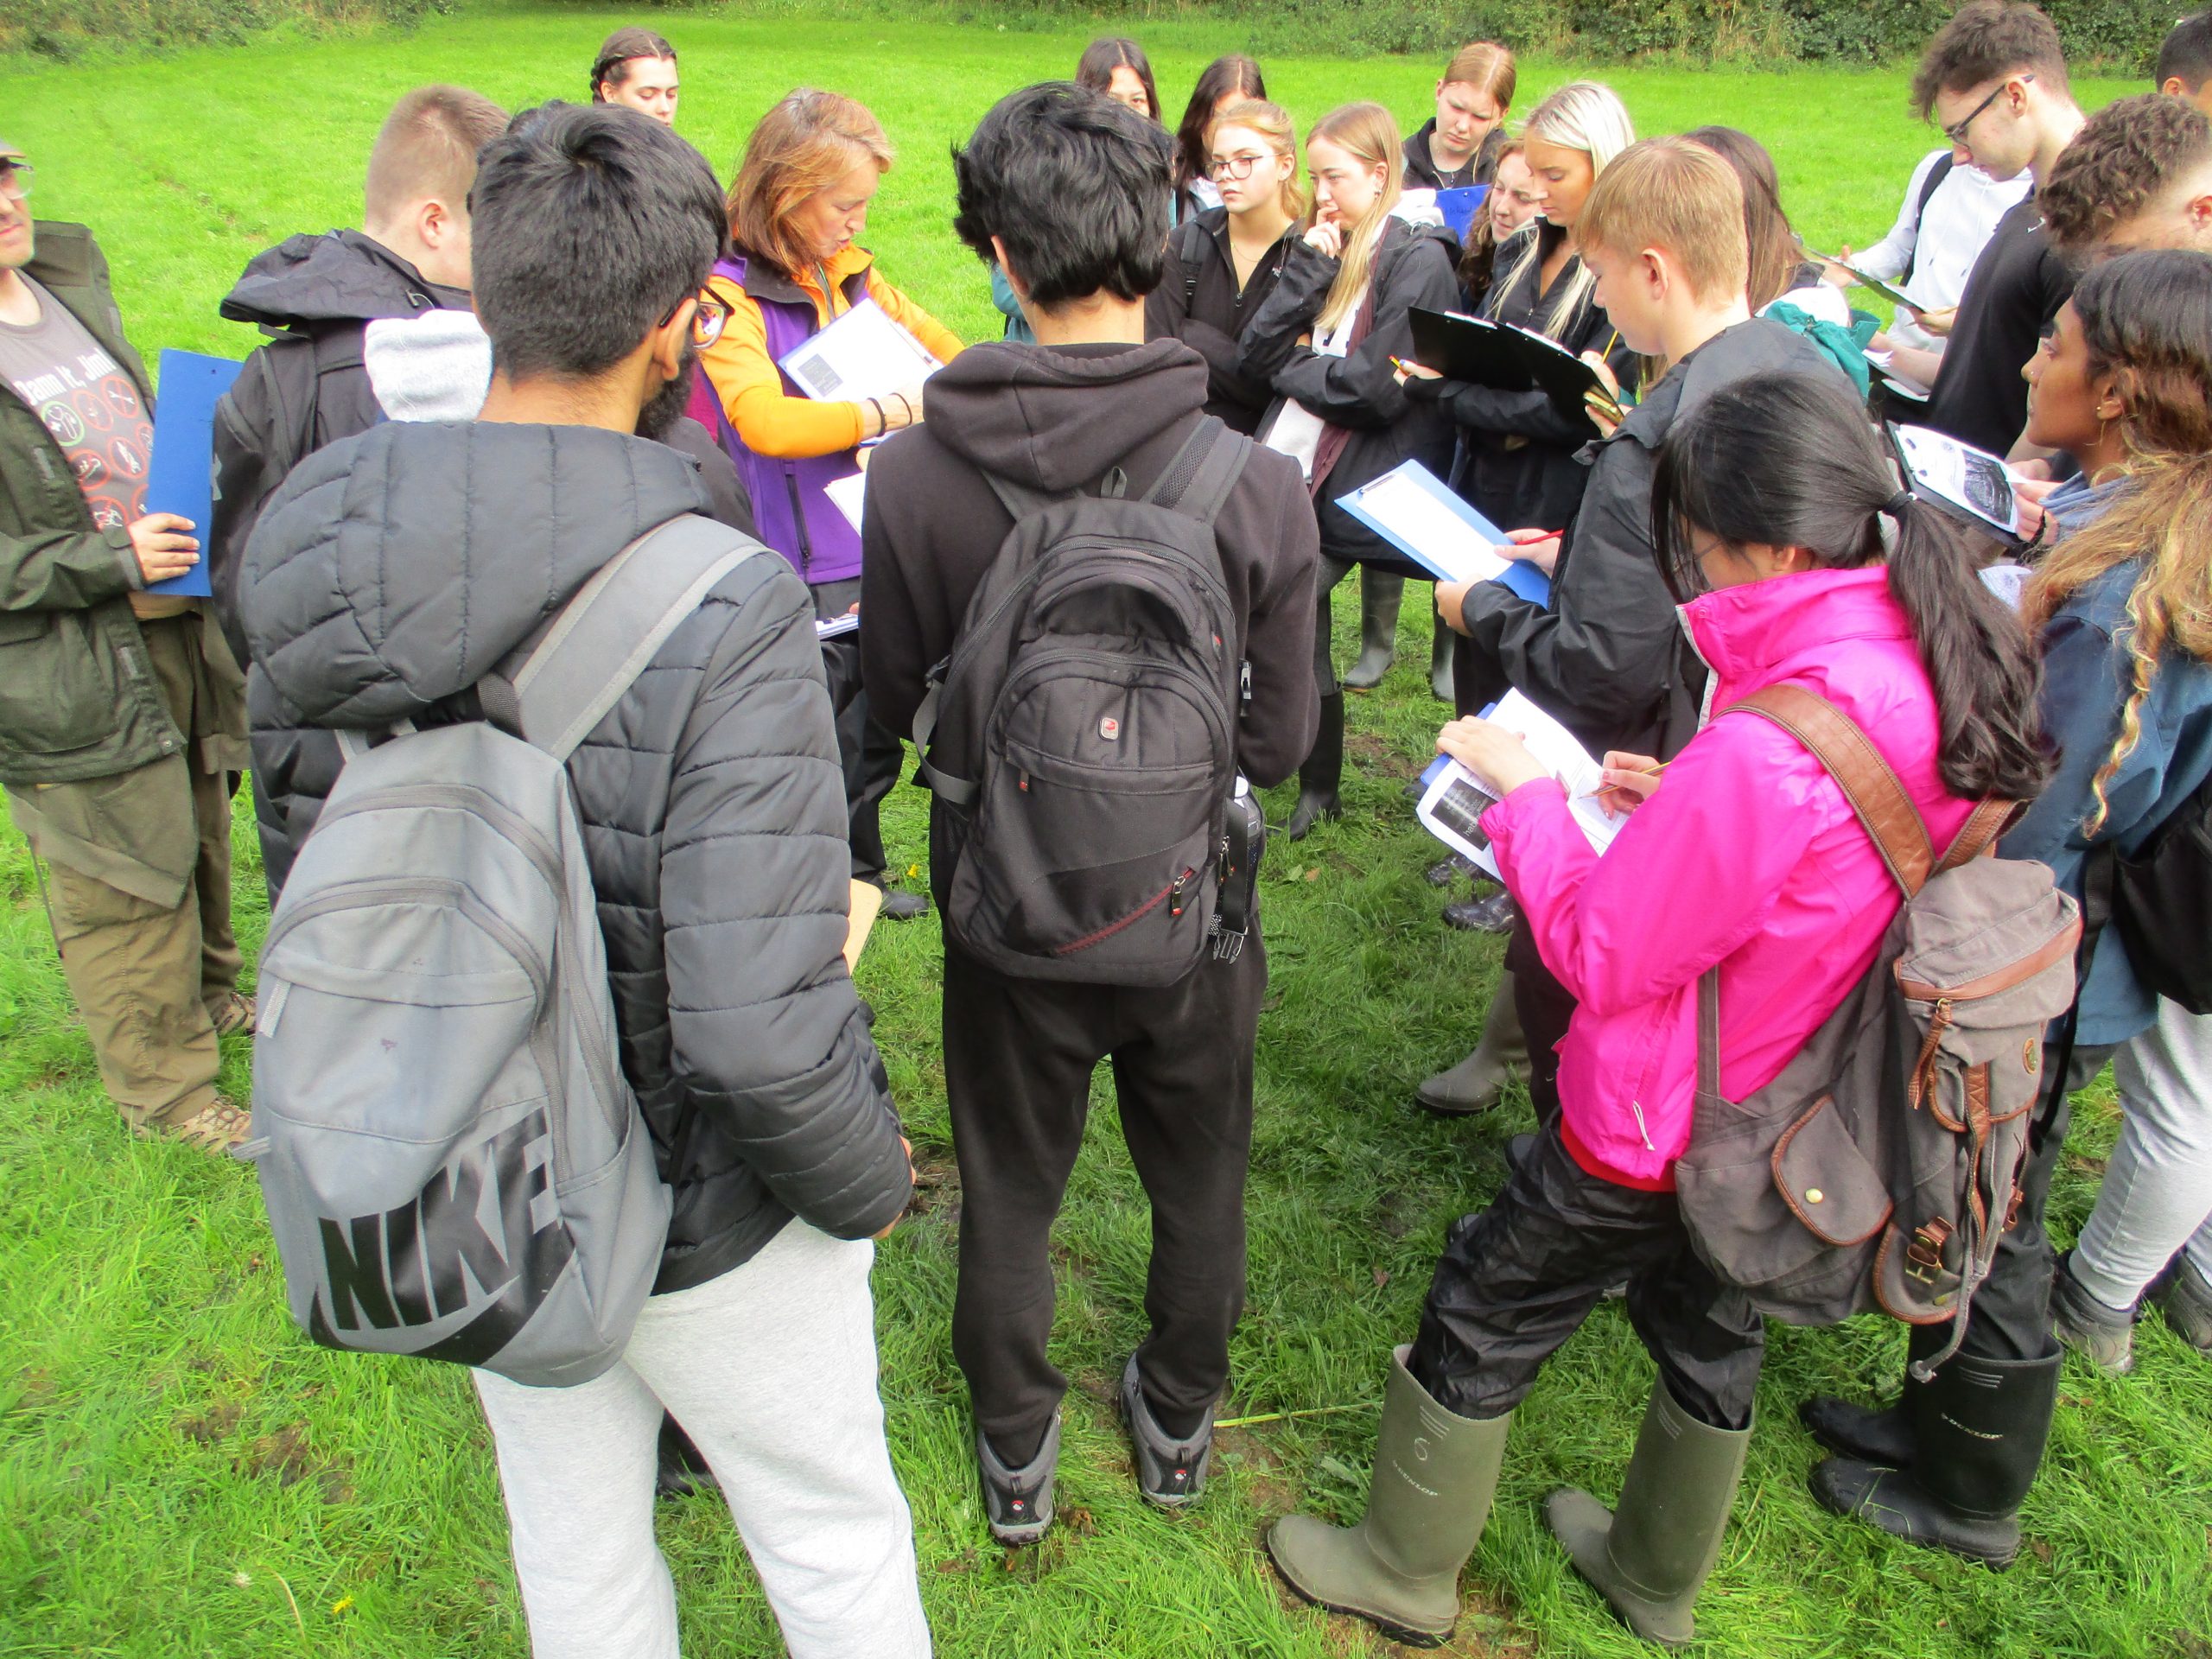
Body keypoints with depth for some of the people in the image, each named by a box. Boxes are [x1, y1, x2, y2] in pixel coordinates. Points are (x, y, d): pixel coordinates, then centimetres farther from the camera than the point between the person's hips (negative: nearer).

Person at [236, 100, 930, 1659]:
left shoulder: (315, 568, -12)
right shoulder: (726, 615, -32)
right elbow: (764, 1037, -32)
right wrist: (870, 1184, -14)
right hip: (699, 1227, -5)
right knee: (831, 1533, 23)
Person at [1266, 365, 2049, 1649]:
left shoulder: (1766, 750, -36)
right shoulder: (1945, 670, -8)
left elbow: (1603, 957, -24)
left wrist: (1523, 789, -13)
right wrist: (1684, 806, 0)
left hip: (1664, 1123, -8)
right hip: (1794, 1113, 8)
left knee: (1483, 1313, 13)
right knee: (1707, 1321, 27)